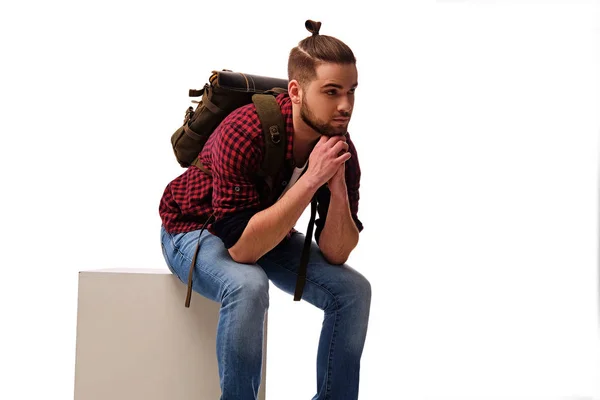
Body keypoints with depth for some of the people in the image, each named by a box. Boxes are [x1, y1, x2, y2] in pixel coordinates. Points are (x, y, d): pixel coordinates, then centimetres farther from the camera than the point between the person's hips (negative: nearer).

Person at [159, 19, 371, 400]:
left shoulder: (340, 148, -16)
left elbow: (335, 254, -14)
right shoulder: (244, 134, -34)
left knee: (353, 289, -11)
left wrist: (338, 189, -32)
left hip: (269, 234, 6)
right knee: (248, 286, -36)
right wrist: (311, 180, -40)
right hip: (195, 229, -6)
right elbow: (242, 247, -38)